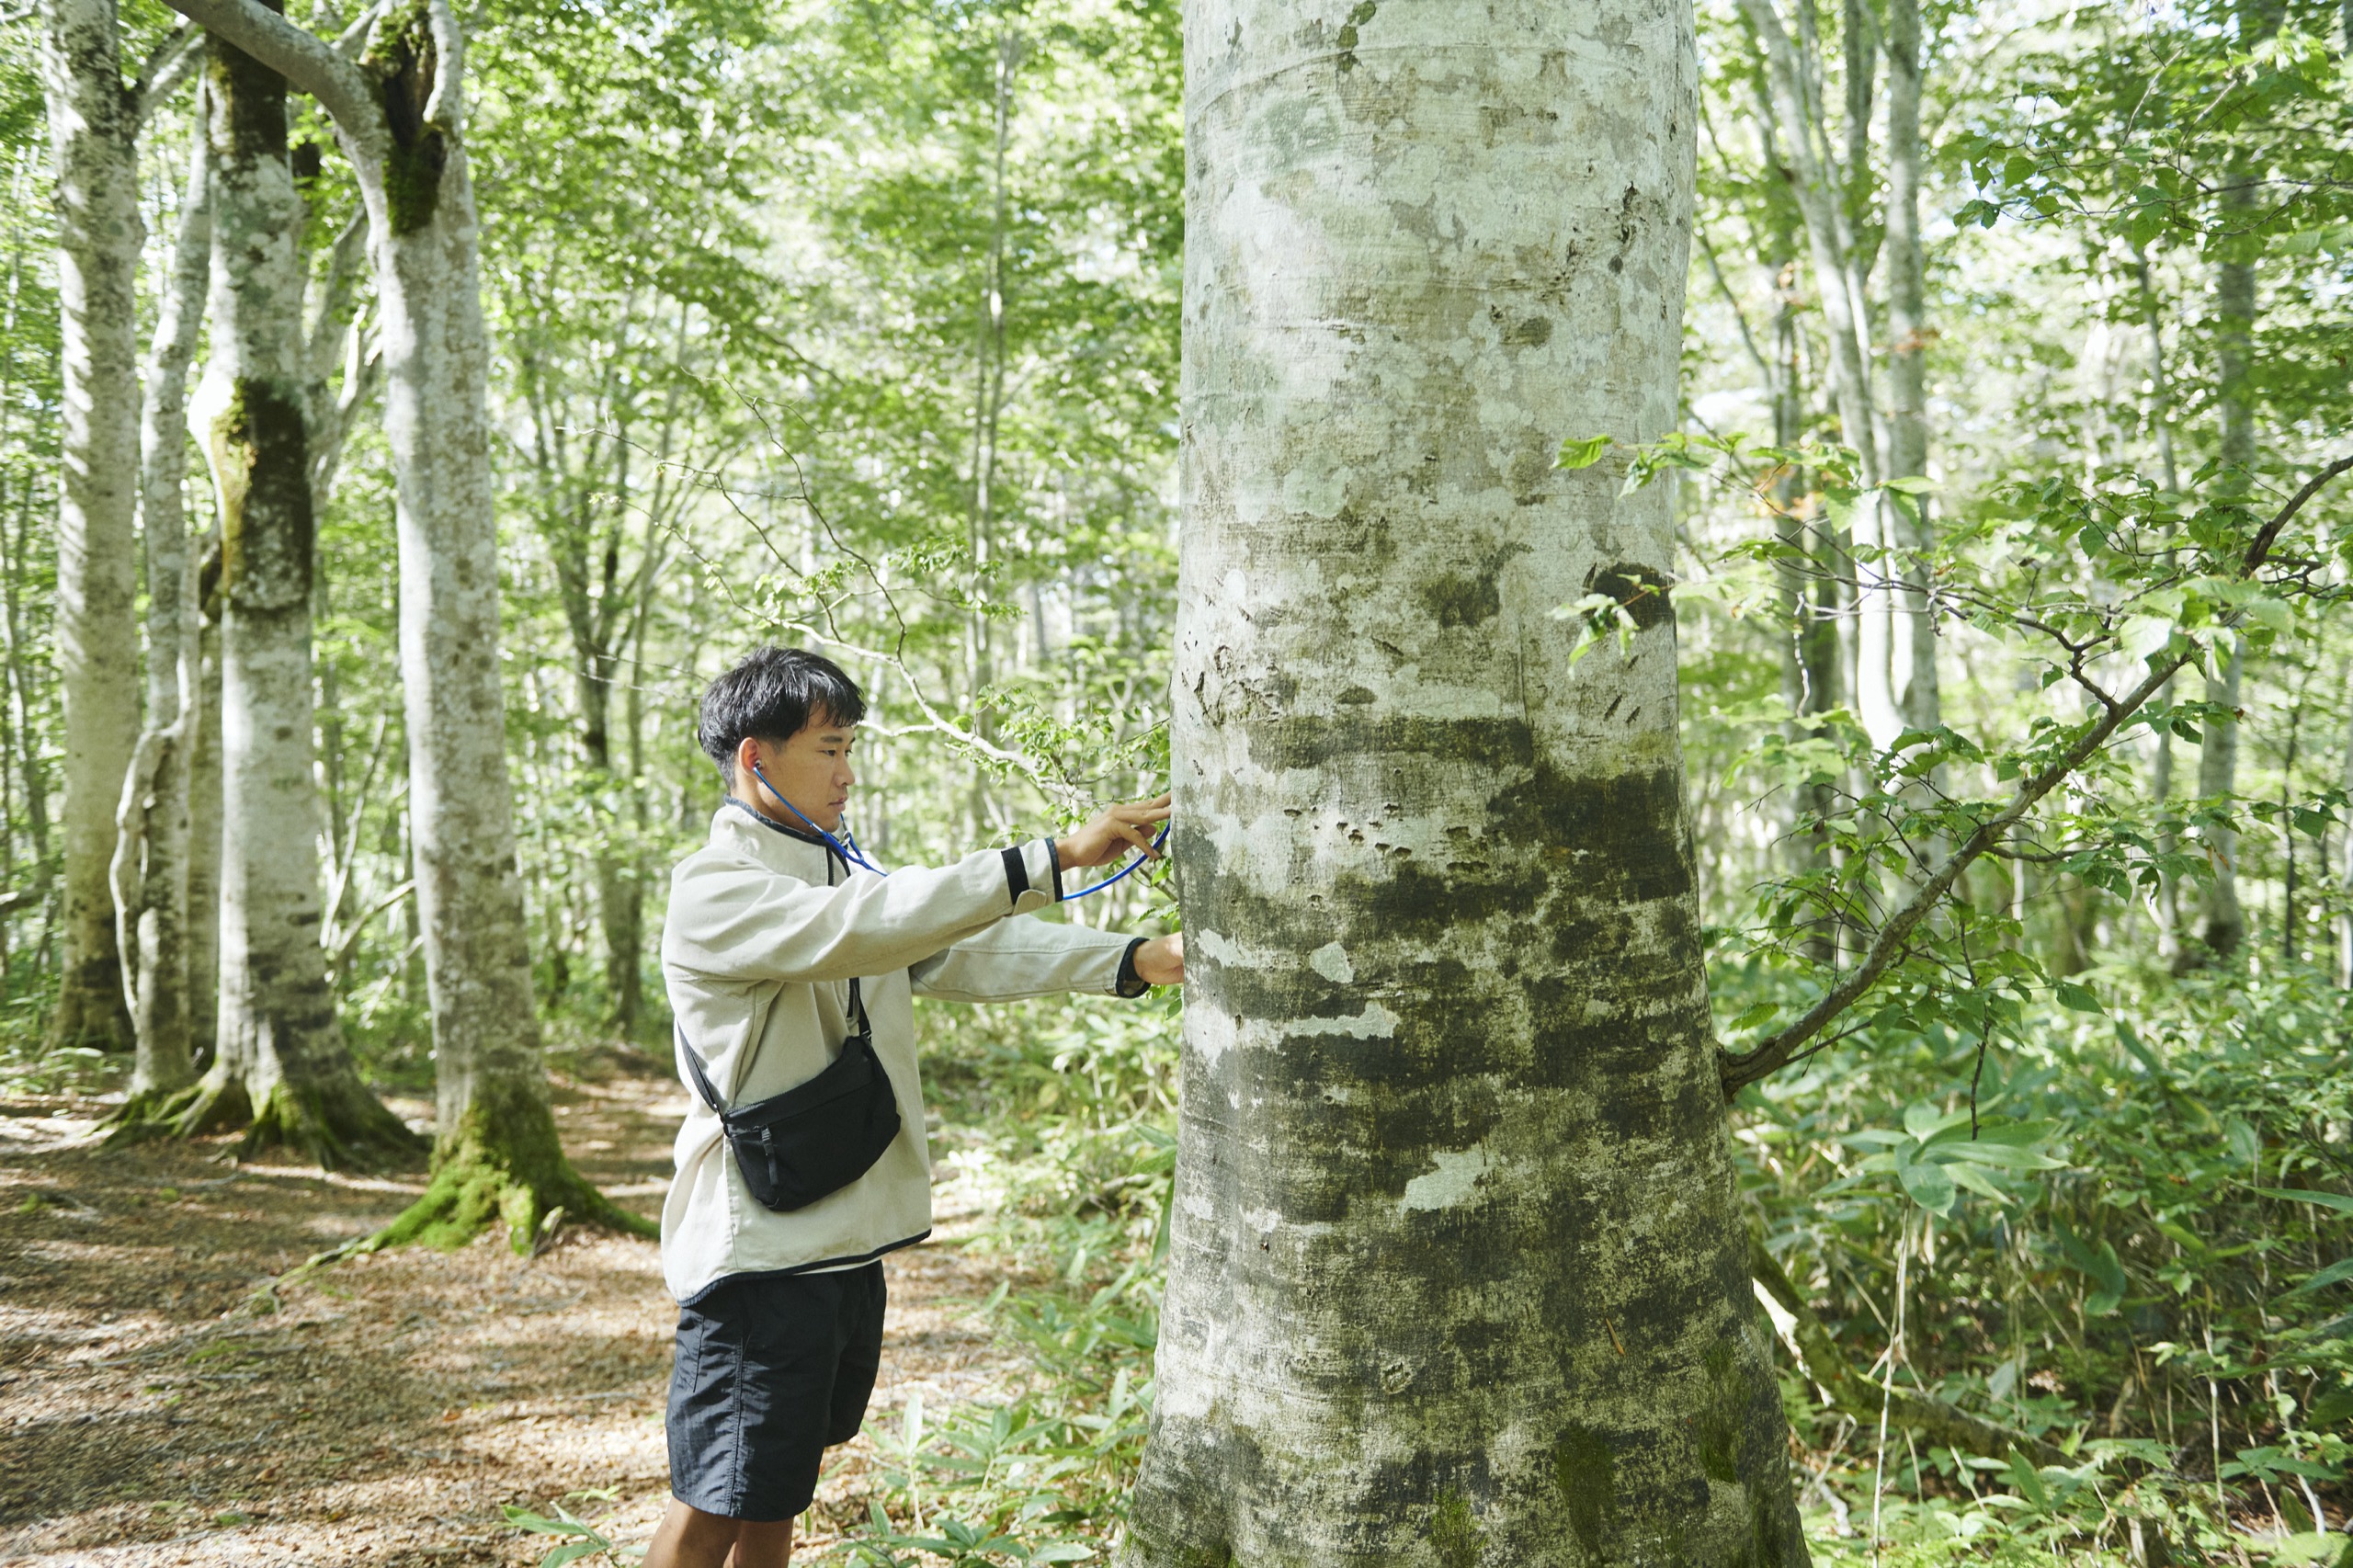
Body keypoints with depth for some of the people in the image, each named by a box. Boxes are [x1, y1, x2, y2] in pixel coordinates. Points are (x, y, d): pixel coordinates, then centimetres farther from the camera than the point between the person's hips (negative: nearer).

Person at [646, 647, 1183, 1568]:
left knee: (777, 1494, 19)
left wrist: (1137, 959, -11)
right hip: (755, 1250, -8)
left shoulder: (841, 875, 14)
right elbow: (859, 927, -31)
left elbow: (973, 951, 3)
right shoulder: (712, 890, -14)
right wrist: (1055, 859, -35)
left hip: (848, 1245, 8)